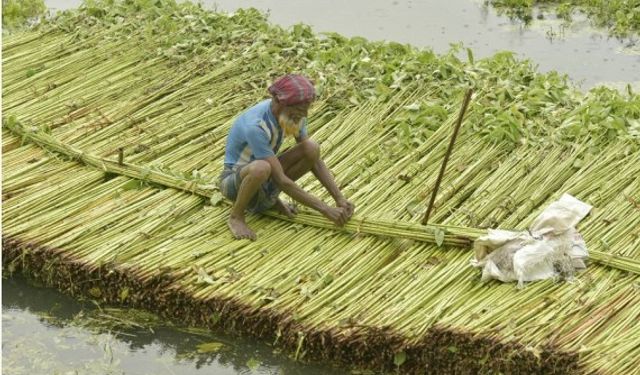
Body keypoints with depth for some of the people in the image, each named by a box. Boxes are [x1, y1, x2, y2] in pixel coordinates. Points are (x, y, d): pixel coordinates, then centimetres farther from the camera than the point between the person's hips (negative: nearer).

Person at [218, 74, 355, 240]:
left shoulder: (292, 113, -11)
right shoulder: (255, 126, -34)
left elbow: (315, 159, -4)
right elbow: (281, 180, -33)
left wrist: (340, 199, -15)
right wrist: (326, 210, -31)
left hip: (266, 183, 7)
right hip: (237, 183, -7)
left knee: (312, 148, -16)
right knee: (261, 168, -42)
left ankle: (271, 199, 4)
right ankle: (236, 215, -12)